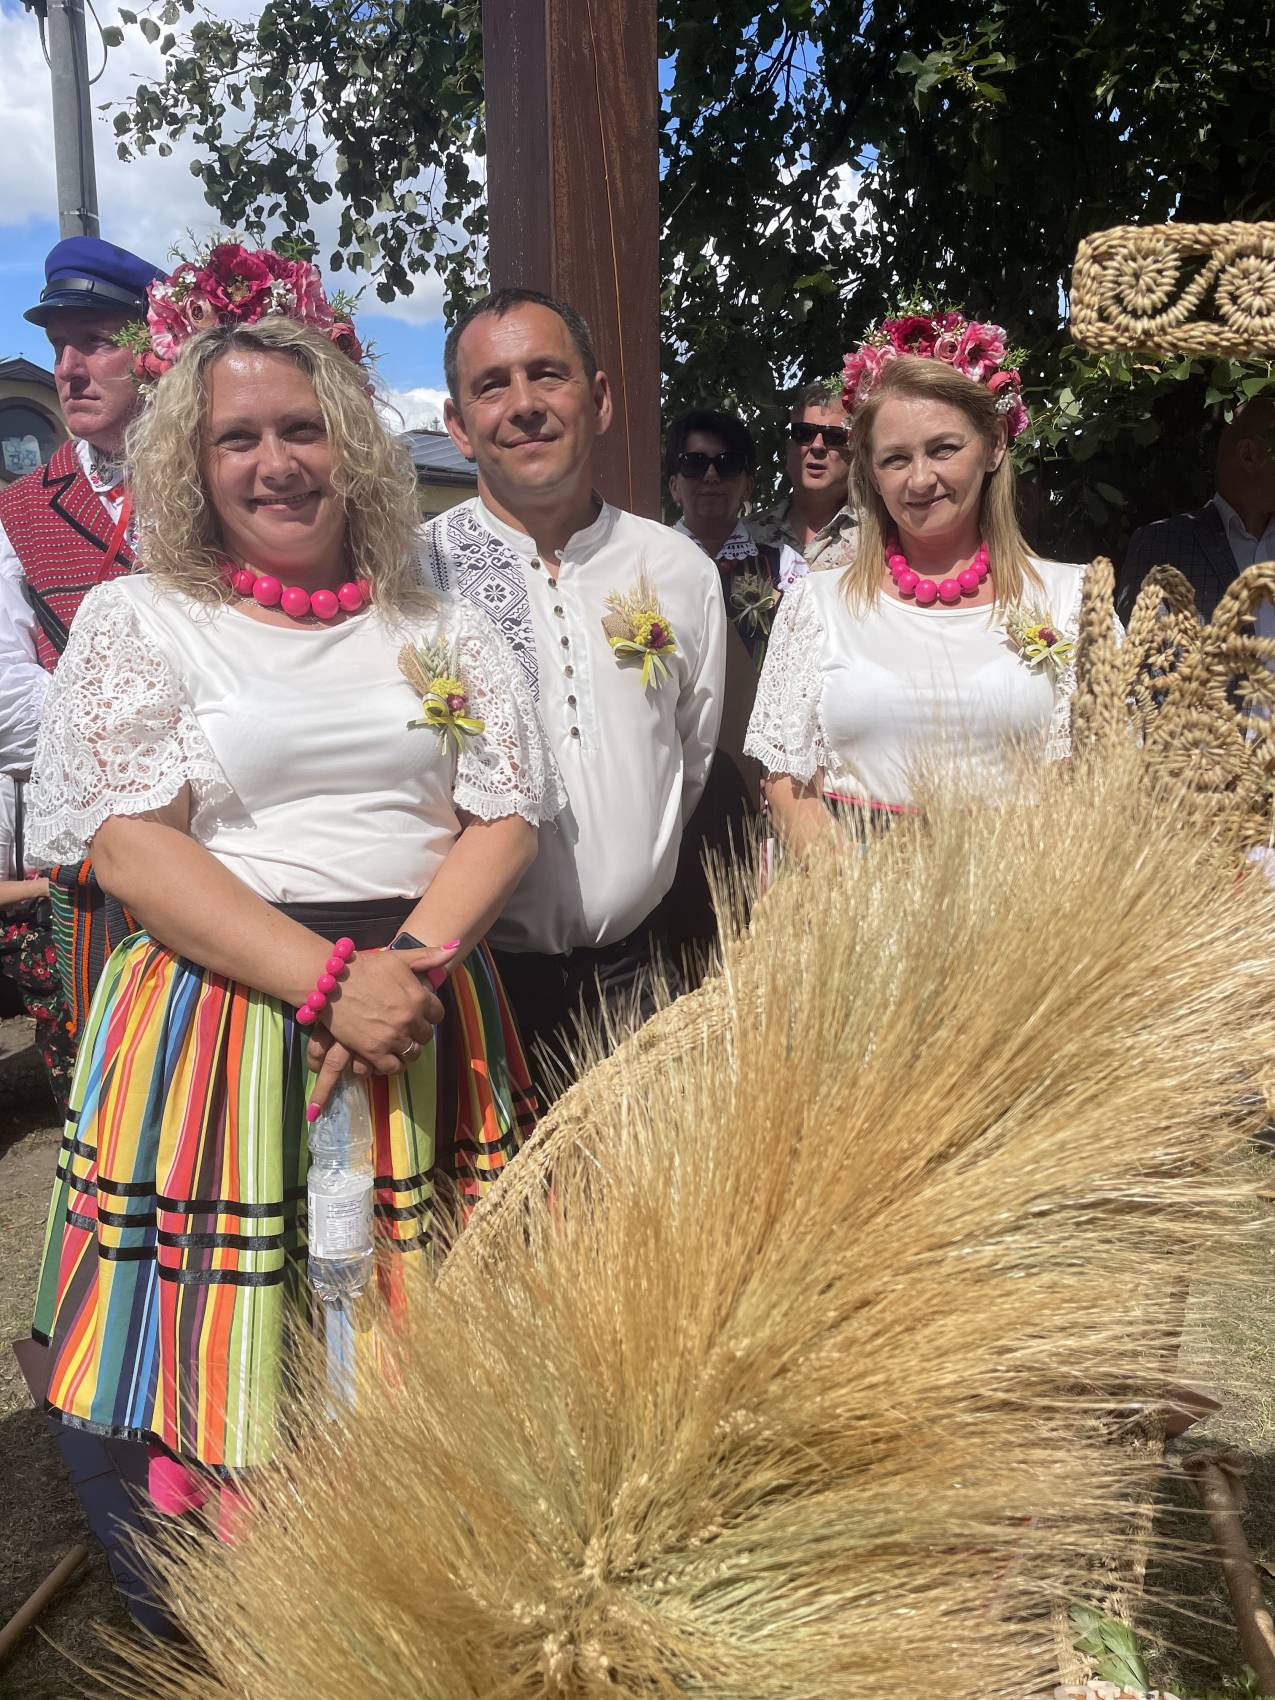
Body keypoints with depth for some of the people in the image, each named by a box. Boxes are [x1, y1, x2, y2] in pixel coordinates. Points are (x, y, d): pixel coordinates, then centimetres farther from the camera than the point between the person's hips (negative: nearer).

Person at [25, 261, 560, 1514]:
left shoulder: (437, 629, 12)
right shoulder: (137, 620, 4)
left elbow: (505, 820, 5)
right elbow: (130, 849, -6)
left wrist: (407, 965, -13)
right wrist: (327, 980, -17)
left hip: (426, 1021, 3)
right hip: (217, 1022, -2)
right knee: (224, 1371, 3)